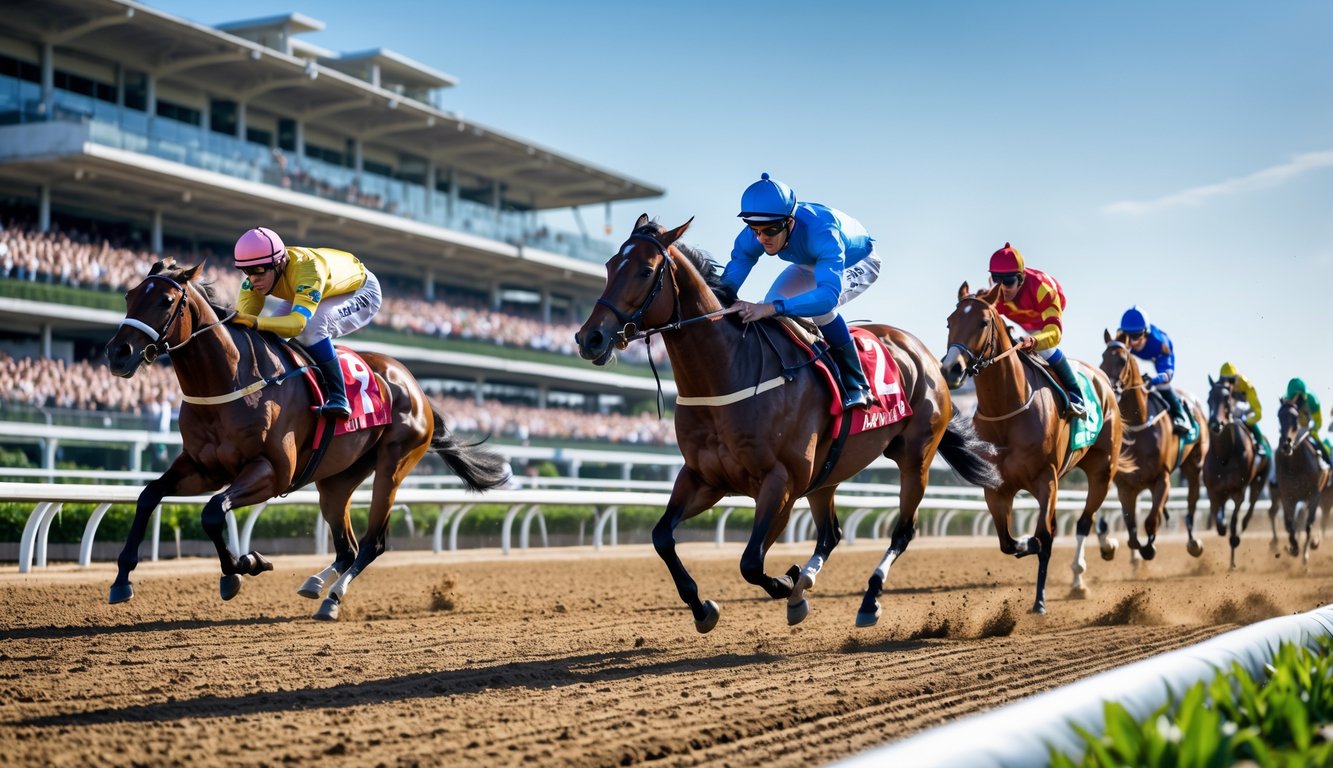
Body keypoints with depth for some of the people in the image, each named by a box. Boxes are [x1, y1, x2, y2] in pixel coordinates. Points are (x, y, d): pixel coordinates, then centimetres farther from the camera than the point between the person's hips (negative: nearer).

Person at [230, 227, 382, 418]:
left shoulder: (308, 269, -44)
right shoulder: (260, 271, -23)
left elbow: (298, 323, -56)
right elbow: (243, 314, -29)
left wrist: (255, 321, -71)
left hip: (360, 290, -8)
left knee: (311, 326, -35)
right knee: (270, 332, -10)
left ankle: (338, 398, -29)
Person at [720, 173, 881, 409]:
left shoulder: (821, 232, -46)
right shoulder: (752, 237, -29)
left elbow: (829, 294, -57)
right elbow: (729, 281, -24)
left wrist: (771, 308, -69)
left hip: (858, 263, -6)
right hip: (811, 265, 7)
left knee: (820, 304, -34)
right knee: (773, 307, -11)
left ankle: (857, 387, -22)